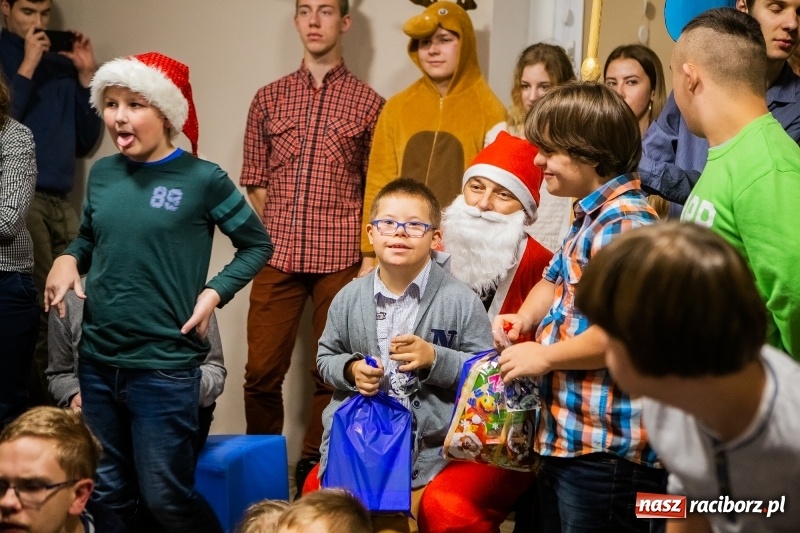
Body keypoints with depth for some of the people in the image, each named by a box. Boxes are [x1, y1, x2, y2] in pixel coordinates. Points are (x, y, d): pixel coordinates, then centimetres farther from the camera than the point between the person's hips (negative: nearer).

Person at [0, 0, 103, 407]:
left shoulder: (60, 65, 15)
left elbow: (84, 141, 16)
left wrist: (86, 76, 7)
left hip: (60, 201, 5)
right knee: (42, 313, -10)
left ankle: (54, 409, 11)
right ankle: (42, 413, -3)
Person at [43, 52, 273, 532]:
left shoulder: (202, 179, -9)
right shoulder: (102, 174, 5)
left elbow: (258, 245, 0)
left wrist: (214, 292, -12)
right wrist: (67, 259, -1)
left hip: (164, 368, -5)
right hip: (97, 363, 5)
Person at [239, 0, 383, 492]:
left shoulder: (368, 104, 6)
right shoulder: (269, 99, 11)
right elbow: (256, 181, 14)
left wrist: (368, 256, -2)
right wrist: (268, 242, 4)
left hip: (340, 261, -1)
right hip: (277, 258, 2)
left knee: (331, 372, 5)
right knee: (262, 371, 2)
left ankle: (313, 467, 19)